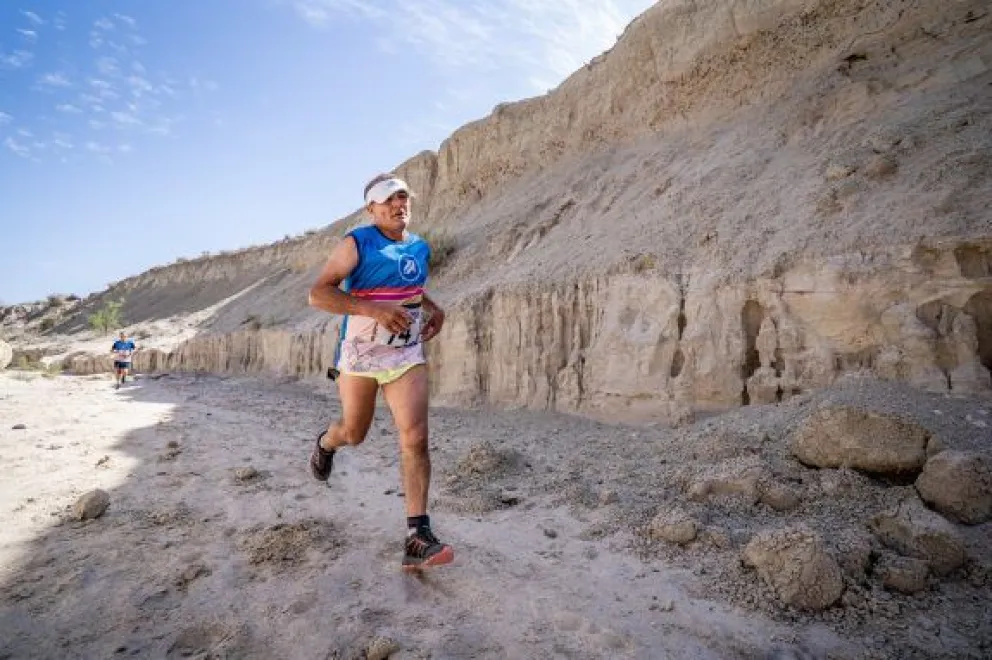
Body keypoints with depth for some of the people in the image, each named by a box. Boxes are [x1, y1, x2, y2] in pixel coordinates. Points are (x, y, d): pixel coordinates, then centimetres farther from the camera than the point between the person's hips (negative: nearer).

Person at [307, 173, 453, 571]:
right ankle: (325, 443, 55)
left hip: (407, 357, 3)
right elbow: (318, 294, -17)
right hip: (359, 357, -3)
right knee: (354, 433, 16)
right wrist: (374, 308, -29)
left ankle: (418, 538, -7)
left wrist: (434, 308, 6)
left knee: (415, 439, -11)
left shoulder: (420, 248, 6)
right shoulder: (357, 244, -10)